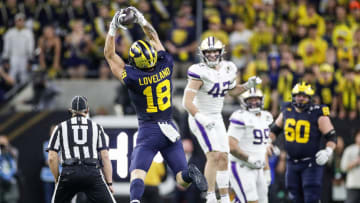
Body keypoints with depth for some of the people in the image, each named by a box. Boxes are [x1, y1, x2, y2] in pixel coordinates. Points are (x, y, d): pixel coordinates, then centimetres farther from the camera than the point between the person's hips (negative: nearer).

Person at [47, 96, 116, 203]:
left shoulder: (61, 128, 15)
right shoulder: (96, 127, 16)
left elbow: (52, 158, 7)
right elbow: (105, 157, 8)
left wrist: (57, 180, 17)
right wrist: (109, 183, 9)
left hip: (69, 173, 1)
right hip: (92, 173, 0)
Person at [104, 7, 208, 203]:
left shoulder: (134, 77, -15)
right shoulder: (166, 66, -6)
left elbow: (110, 55, -2)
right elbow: (156, 40, 12)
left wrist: (113, 28, 1)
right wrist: (142, 20, 16)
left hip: (148, 132, -3)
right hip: (169, 129, 4)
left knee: (137, 174, -8)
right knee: (182, 179, 5)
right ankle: (189, 173, -28)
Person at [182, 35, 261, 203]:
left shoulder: (227, 69, 2)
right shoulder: (200, 72, -20)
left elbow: (232, 90, 21)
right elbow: (187, 102, -25)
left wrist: (248, 85, 3)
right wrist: (201, 118, -38)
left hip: (216, 119, 8)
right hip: (201, 119, -8)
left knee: (223, 158, 12)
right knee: (214, 155, -21)